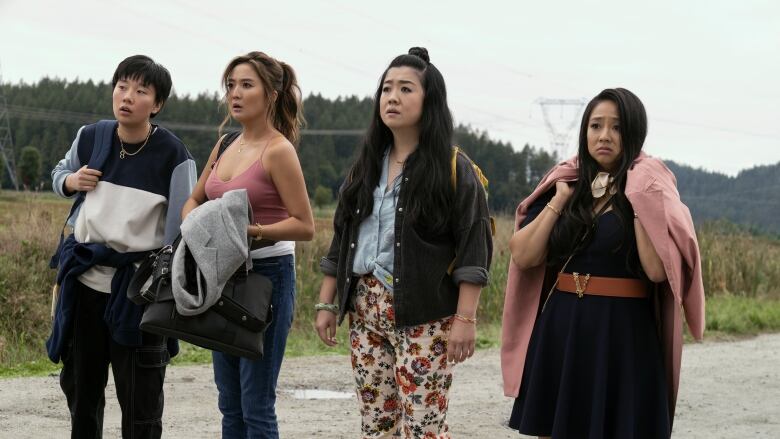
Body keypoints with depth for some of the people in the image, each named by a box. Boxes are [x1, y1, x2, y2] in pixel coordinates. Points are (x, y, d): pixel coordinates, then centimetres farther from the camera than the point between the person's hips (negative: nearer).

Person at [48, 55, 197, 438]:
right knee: (80, 387, 16)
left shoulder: (173, 157, -12)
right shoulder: (90, 138, 0)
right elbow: (60, 173, 21)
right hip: (84, 280, 4)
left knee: (140, 404, 0)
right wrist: (70, 181, -3)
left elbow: (181, 232, -9)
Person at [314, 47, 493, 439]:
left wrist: (465, 317, -16)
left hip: (423, 316, -6)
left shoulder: (453, 169, -4)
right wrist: (326, 303, 11)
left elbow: (473, 248, -9)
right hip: (366, 310, 6)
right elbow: (342, 238, 16)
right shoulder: (366, 166, 14)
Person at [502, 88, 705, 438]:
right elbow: (523, 256, 0)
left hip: (623, 334, -4)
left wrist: (638, 203, -17)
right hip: (560, 331, 4)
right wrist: (559, 200, -3)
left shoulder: (650, 190, -3)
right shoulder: (565, 184, 10)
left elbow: (657, 269, -18)